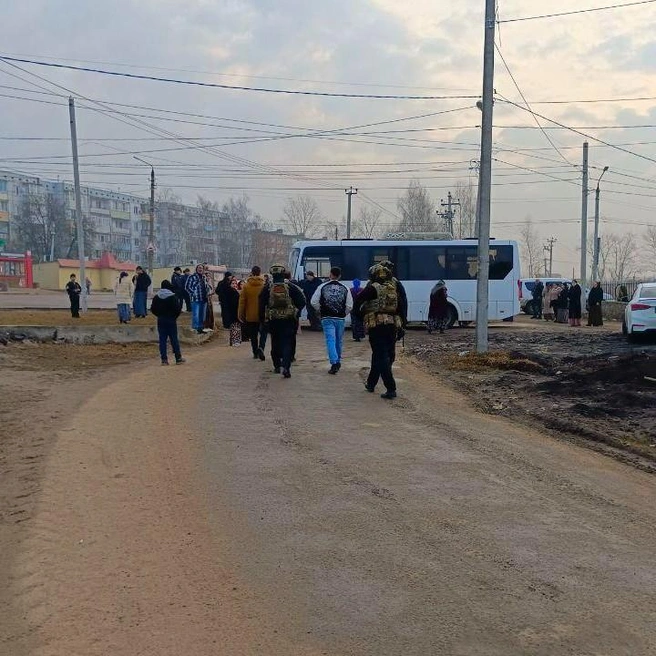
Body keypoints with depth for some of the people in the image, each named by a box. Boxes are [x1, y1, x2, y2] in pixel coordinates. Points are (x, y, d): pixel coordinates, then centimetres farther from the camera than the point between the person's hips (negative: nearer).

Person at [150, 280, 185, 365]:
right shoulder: (173, 296, -11)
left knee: (162, 340, 5)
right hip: (171, 320, -3)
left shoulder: (156, 297, 2)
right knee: (174, 339, 3)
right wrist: (175, 316, 4)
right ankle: (178, 358, 8)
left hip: (160, 320, 3)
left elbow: (153, 309, 4)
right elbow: (177, 308, -14)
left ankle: (164, 359, 1)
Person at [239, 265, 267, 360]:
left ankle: (255, 353, 18)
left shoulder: (246, 285, -3)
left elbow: (242, 301, -1)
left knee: (253, 335, 13)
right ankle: (261, 348, -18)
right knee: (263, 333, 6)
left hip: (250, 315, 1)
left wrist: (240, 314, 6)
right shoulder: (264, 285, -7)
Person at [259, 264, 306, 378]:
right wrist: (296, 312, 10)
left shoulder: (267, 289, -1)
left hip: (273, 321, 1)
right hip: (288, 320, -1)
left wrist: (262, 319, 9)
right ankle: (285, 366, -18)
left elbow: (261, 306, -1)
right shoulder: (291, 287, -3)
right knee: (287, 343, -2)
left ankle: (277, 366, 22)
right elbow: (301, 301, -5)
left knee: (275, 343, 16)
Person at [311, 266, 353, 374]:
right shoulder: (345, 288, 2)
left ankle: (334, 362, -18)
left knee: (330, 340, -5)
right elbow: (350, 306, -1)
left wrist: (319, 311, 12)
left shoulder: (322, 287, -3)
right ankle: (338, 361, 28)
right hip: (340, 319, 2)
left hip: (327, 318, -2)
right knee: (339, 340, 16)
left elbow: (314, 302, -3)